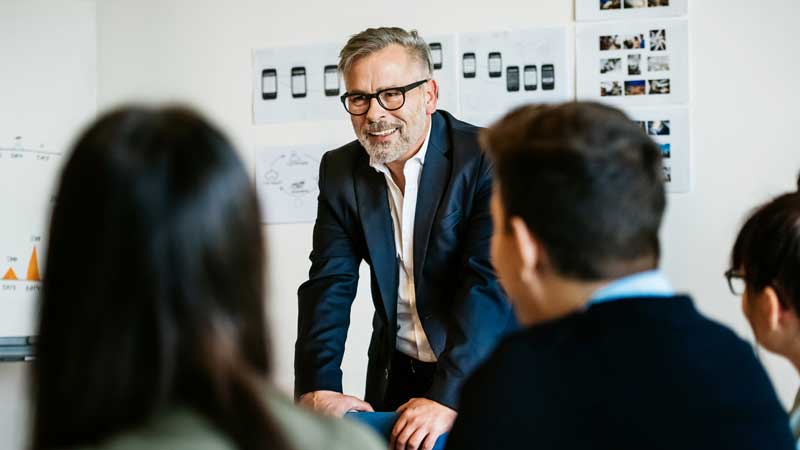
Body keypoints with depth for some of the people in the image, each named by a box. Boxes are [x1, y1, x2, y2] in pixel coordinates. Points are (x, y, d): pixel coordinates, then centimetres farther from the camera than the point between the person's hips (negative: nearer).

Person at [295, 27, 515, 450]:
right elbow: (329, 284, -4)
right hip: (395, 376, 4)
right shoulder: (340, 171, -1)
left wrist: (446, 398, -31)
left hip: (483, 371, -4)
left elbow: (490, 282, -24)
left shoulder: (487, 158, -17)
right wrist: (318, 388, -17)